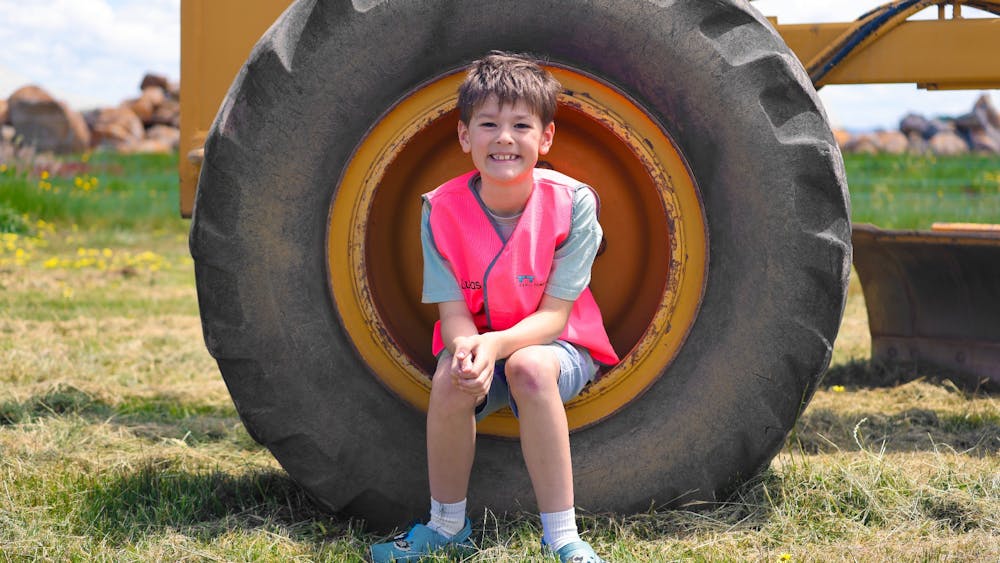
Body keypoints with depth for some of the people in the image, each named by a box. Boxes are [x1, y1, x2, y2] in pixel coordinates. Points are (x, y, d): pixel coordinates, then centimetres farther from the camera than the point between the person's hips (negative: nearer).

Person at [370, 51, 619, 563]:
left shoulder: (570, 202, -17)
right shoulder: (443, 209, -12)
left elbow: (554, 315, -18)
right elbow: (453, 312, -14)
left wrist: (497, 344, -37)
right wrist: (466, 347, -38)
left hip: (556, 347, -2)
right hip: (478, 343, 2)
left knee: (529, 366, -36)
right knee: (452, 377, -32)